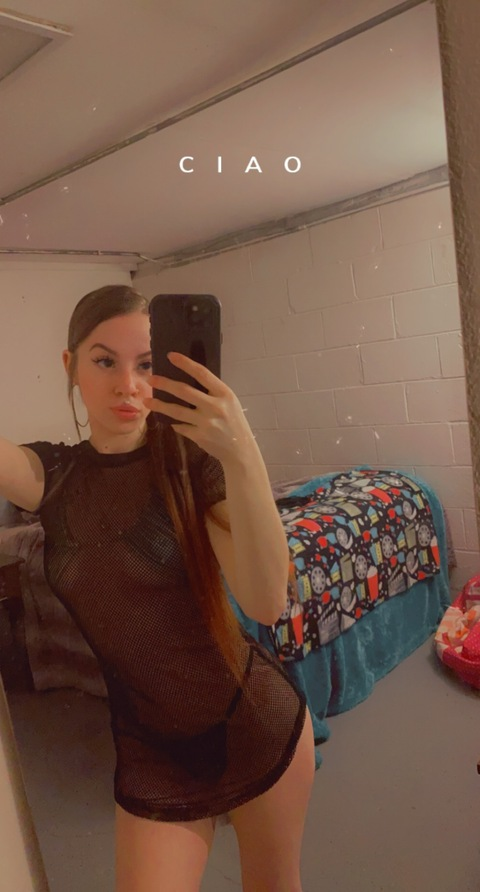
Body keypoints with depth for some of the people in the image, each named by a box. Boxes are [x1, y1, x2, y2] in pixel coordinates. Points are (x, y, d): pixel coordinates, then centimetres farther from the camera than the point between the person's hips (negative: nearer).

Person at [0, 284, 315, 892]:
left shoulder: (192, 458, -14)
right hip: (148, 746, 2)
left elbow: (266, 603, -26)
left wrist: (242, 454, -38)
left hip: (258, 723, -1)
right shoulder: (52, 475, -4)